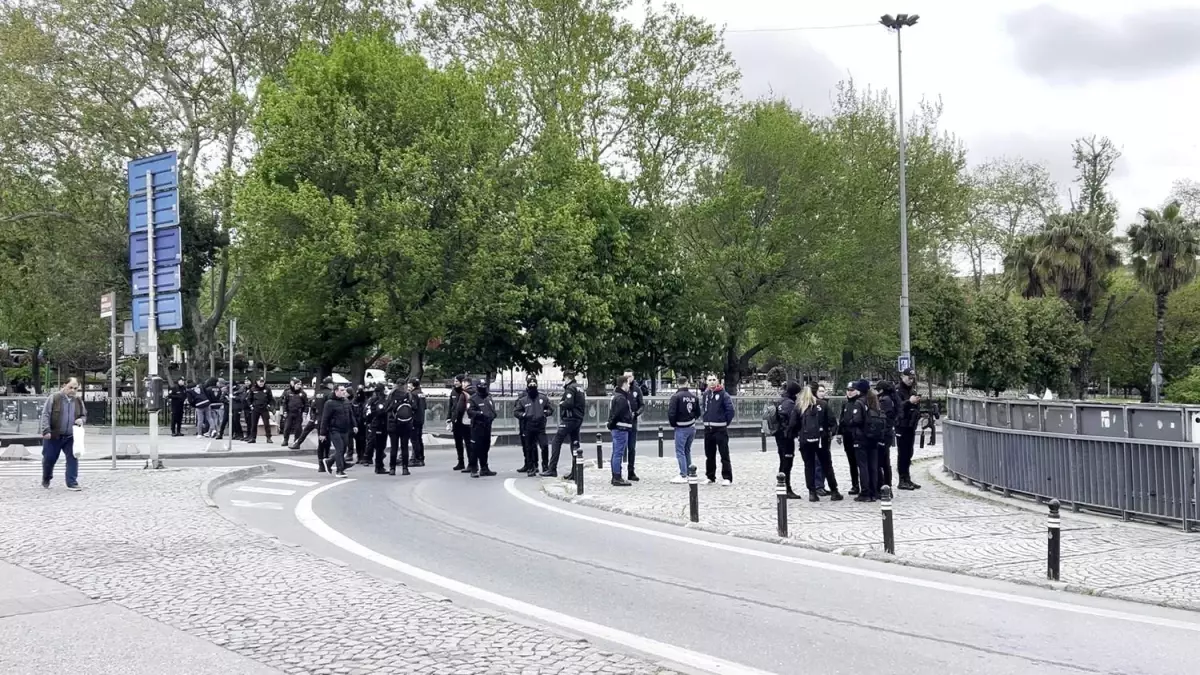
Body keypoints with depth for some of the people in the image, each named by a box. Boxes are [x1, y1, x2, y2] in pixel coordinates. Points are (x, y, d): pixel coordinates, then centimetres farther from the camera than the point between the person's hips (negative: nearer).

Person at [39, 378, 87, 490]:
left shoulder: (78, 401, 7)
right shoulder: (54, 398, -7)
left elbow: (84, 415, 19)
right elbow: (45, 414, -10)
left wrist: (81, 420, -5)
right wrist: (46, 430, -19)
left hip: (70, 437, 3)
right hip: (53, 436, -3)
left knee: (73, 458, -7)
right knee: (49, 459, 8)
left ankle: (72, 483, -2)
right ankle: (46, 479, 33)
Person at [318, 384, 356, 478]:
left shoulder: (347, 402, 12)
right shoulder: (330, 403, -8)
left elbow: (351, 415, 19)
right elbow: (325, 419, -9)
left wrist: (354, 425, 3)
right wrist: (322, 433, -10)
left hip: (345, 431, 7)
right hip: (335, 430, -7)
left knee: (343, 450, 10)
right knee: (339, 449, -12)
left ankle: (328, 462, 33)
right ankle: (340, 470, -4)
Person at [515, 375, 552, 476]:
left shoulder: (543, 398, 6)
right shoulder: (522, 400, 3)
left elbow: (551, 409, 15)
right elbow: (516, 411, 7)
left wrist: (545, 412, -5)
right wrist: (523, 415, -10)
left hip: (540, 427, 0)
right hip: (527, 428, 0)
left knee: (544, 446, -12)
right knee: (529, 448, 4)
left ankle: (545, 466, 4)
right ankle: (530, 468, 13)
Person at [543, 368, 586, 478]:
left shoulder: (570, 388, -13)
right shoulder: (579, 388, 13)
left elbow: (568, 403, -25)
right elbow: (584, 403, 18)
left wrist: (561, 403, -8)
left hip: (568, 419, -9)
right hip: (578, 419, 9)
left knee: (556, 443, -3)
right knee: (575, 444, 9)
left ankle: (552, 469, -5)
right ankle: (575, 471, 7)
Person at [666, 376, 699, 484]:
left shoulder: (676, 397, -15)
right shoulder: (694, 397, 4)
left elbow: (671, 413, -18)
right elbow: (698, 412, 10)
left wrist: (673, 424, -2)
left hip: (681, 429, -6)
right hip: (691, 427, 6)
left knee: (680, 451, 0)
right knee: (687, 450, 19)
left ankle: (683, 475, -2)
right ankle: (689, 473, 23)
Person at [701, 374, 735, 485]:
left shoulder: (723, 394, -8)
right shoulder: (706, 394, 11)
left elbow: (730, 409, -12)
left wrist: (726, 422, -6)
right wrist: (706, 420, 13)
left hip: (720, 428, -6)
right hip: (708, 429, 6)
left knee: (724, 454, -5)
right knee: (709, 455, 12)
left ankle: (727, 478, -2)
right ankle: (710, 477, 21)